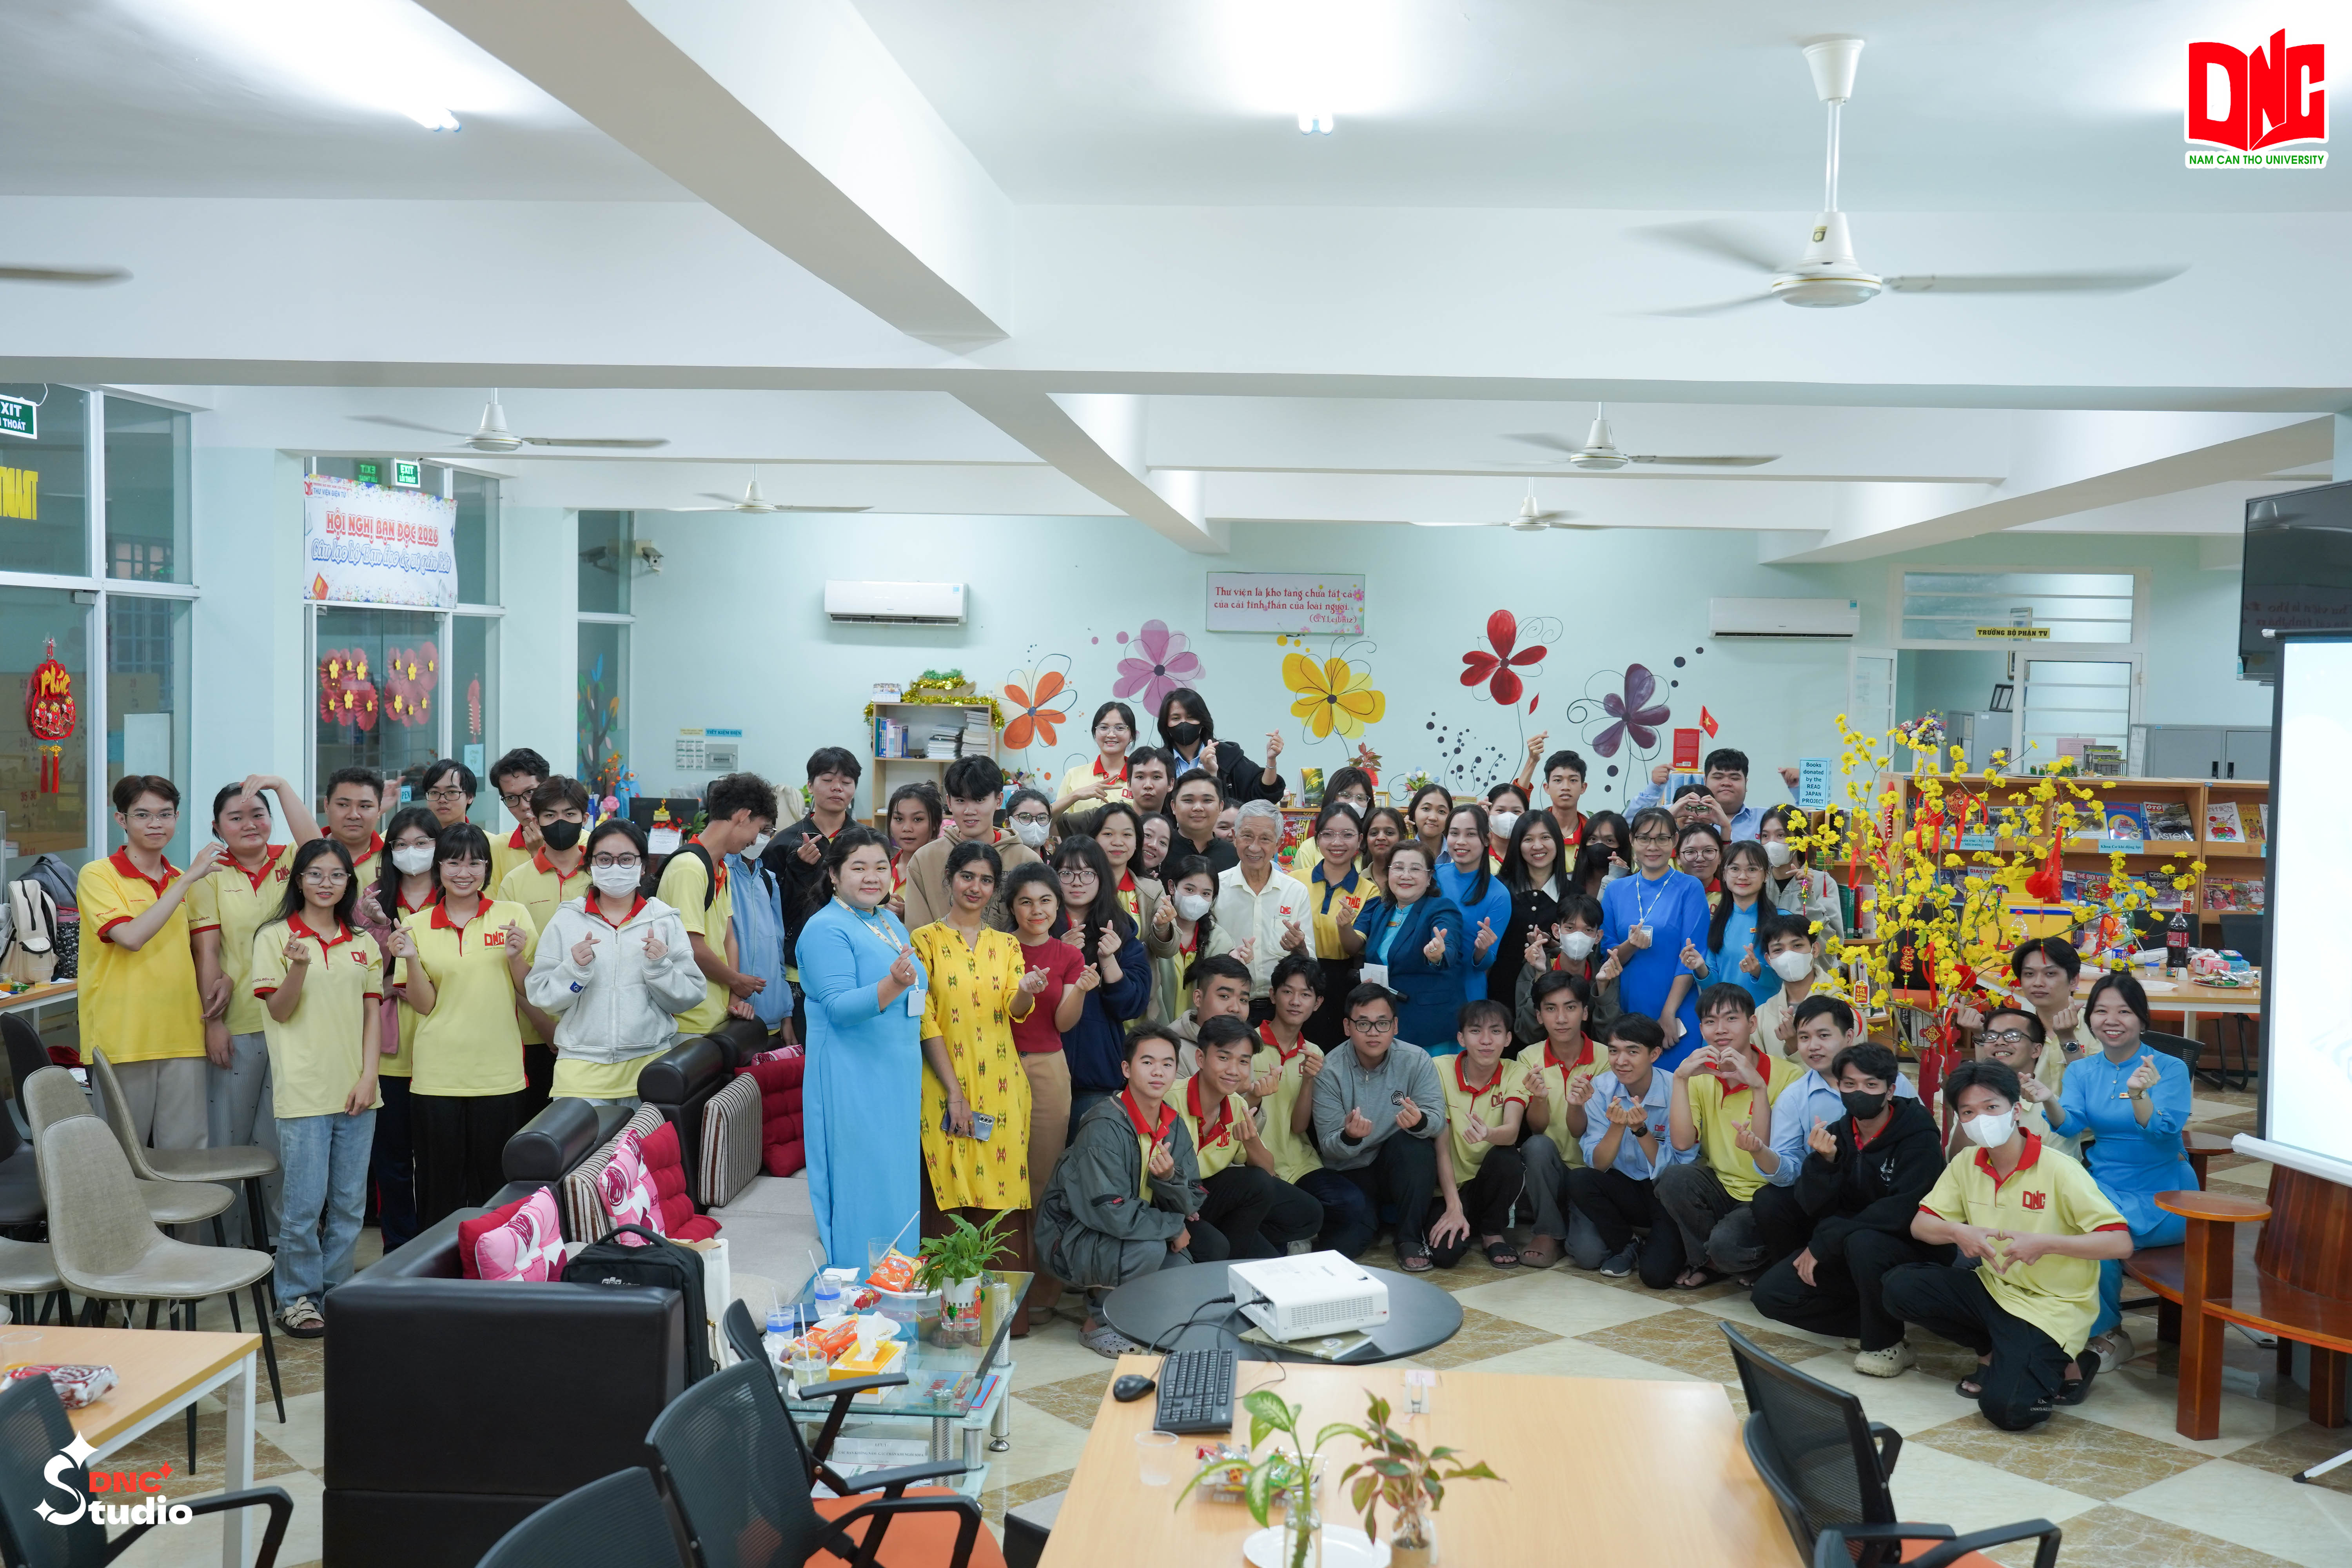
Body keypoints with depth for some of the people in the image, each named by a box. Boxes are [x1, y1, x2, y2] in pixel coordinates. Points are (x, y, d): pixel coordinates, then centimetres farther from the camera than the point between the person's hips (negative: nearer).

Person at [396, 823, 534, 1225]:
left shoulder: (513, 916, 2)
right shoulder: (417, 925, 5)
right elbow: (423, 1005, 2)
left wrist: (517, 956, -14)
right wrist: (411, 960, -13)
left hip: (498, 1071, -1)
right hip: (437, 1075, 1)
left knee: (493, 1184, 6)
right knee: (440, 1186, 6)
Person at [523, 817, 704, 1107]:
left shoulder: (665, 920, 5)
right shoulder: (566, 921, 5)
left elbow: (689, 999, 2)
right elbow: (541, 998, 2)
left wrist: (660, 967, -14)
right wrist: (574, 969, -14)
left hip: (651, 1063, 0)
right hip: (582, 1069, 0)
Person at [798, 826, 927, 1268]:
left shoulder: (890, 922, 14)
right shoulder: (826, 929, -12)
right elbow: (839, 1006, -23)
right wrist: (893, 985, -35)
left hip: (898, 1077, 8)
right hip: (851, 1080, -8)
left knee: (897, 1184, 13)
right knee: (862, 1187, -5)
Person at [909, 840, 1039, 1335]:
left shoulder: (1007, 945, 14)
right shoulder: (926, 940, 2)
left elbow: (1015, 1009, 1)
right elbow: (925, 1020, -4)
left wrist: (1027, 992, -23)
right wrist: (954, 1092, -10)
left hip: (1000, 1085, 3)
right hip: (946, 1084, -3)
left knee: (1003, 1191, 1)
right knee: (948, 1192, -4)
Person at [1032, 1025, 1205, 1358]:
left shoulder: (1173, 1125, 0)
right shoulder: (1105, 1126, -25)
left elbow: (1192, 1204, -1)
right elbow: (1113, 1213, -30)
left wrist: (1169, 1178, -24)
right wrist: (1173, 1227, -16)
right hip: (1070, 1240, -7)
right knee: (1148, 1249, -30)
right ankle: (1099, 1324, -5)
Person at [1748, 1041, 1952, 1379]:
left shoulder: (1917, 1133, -15)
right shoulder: (1835, 1134, -1)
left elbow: (1904, 1209, -26)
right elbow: (1812, 1206, -7)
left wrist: (1823, 1242, -24)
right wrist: (1823, 1161, -28)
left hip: (1912, 1248, -5)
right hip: (1844, 1251, 5)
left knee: (1862, 1241, -38)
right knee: (1769, 1294, -11)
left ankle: (1887, 1344, -14)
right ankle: (1871, 1326, 0)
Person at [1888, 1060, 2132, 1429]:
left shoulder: (2059, 1171, -18)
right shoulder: (1967, 1165, -1)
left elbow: (2121, 1243, -21)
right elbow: (1920, 1225, 3)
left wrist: (2045, 1243, -30)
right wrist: (1958, 1232, -20)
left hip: (2050, 1308, -6)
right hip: (1993, 1288, 6)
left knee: (2004, 1408, -26)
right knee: (1900, 1286, -15)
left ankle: (2061, 1367, 9)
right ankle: (1995, 1352, 5)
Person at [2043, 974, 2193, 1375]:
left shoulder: (2170, 1069, -5)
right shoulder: (2082, 1071, 8)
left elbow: (2164, 1130, -20)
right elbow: (2071, 1124, -8)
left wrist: (2138, 1097, -40)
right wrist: (2048, 1101, -30)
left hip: (2161, 1196, -4)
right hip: (2104, 1187, 4)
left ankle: (2106, 1335, -5)